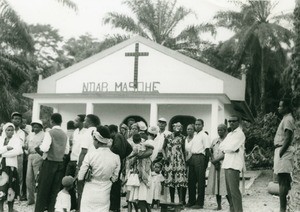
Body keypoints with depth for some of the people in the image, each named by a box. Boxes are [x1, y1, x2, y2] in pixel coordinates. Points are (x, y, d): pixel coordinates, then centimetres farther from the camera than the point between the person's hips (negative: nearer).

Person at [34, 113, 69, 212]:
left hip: (49, 162, -5)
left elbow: (45, 148, -19)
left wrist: (38, 148, 0)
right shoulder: (65, 135, 5)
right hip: (60, 163, 5)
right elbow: (66, 151, 8)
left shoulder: (49, 133, -11)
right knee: (55, 189, 10)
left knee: (43, 188, 3)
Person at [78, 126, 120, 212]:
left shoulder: (90, 155, -15)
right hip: (104, 195, 2)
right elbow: (114, 178, 2)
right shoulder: (116, 157, -8)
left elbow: (80, 177, -7)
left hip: (90, 194, -2)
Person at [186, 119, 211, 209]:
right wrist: (190, 159, 12)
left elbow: (207, 150, -9)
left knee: (200, 181, -3)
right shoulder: (194, 135, 18)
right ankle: (191, 201, 19)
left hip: (200, 157, -8)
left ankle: (200, 202, 2)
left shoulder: (204, 135, -4)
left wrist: (205, 163, -15)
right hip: (192, 157, 8)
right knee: (191, 180, 10)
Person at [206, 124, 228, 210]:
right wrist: (213, 161, -3)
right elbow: (210, 152, 14)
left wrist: (217, 160, -12)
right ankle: (219, 205, 11)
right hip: (214, 165, 5)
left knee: (225, 186, -9)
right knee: (216, 185, 4)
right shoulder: (215, 140, 18)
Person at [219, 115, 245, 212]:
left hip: (234, 165, -9)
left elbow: (232, 147, -14)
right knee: (229, 190, 9)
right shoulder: (229, 134, 23)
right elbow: (221, 146, 14)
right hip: (227, 164, 9)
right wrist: (229, 149, -3)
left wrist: (224, 149, 3)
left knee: (234, 190, -13)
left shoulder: (240, 134, -4)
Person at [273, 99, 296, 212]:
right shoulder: (286, 119, 19)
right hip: (281, 151, 10)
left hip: (284, 152, -10)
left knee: (282, 182, -11)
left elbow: (287, 139, -19)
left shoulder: (288, 119, -11)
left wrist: (280, 154, -21)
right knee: (284, 181, 11)